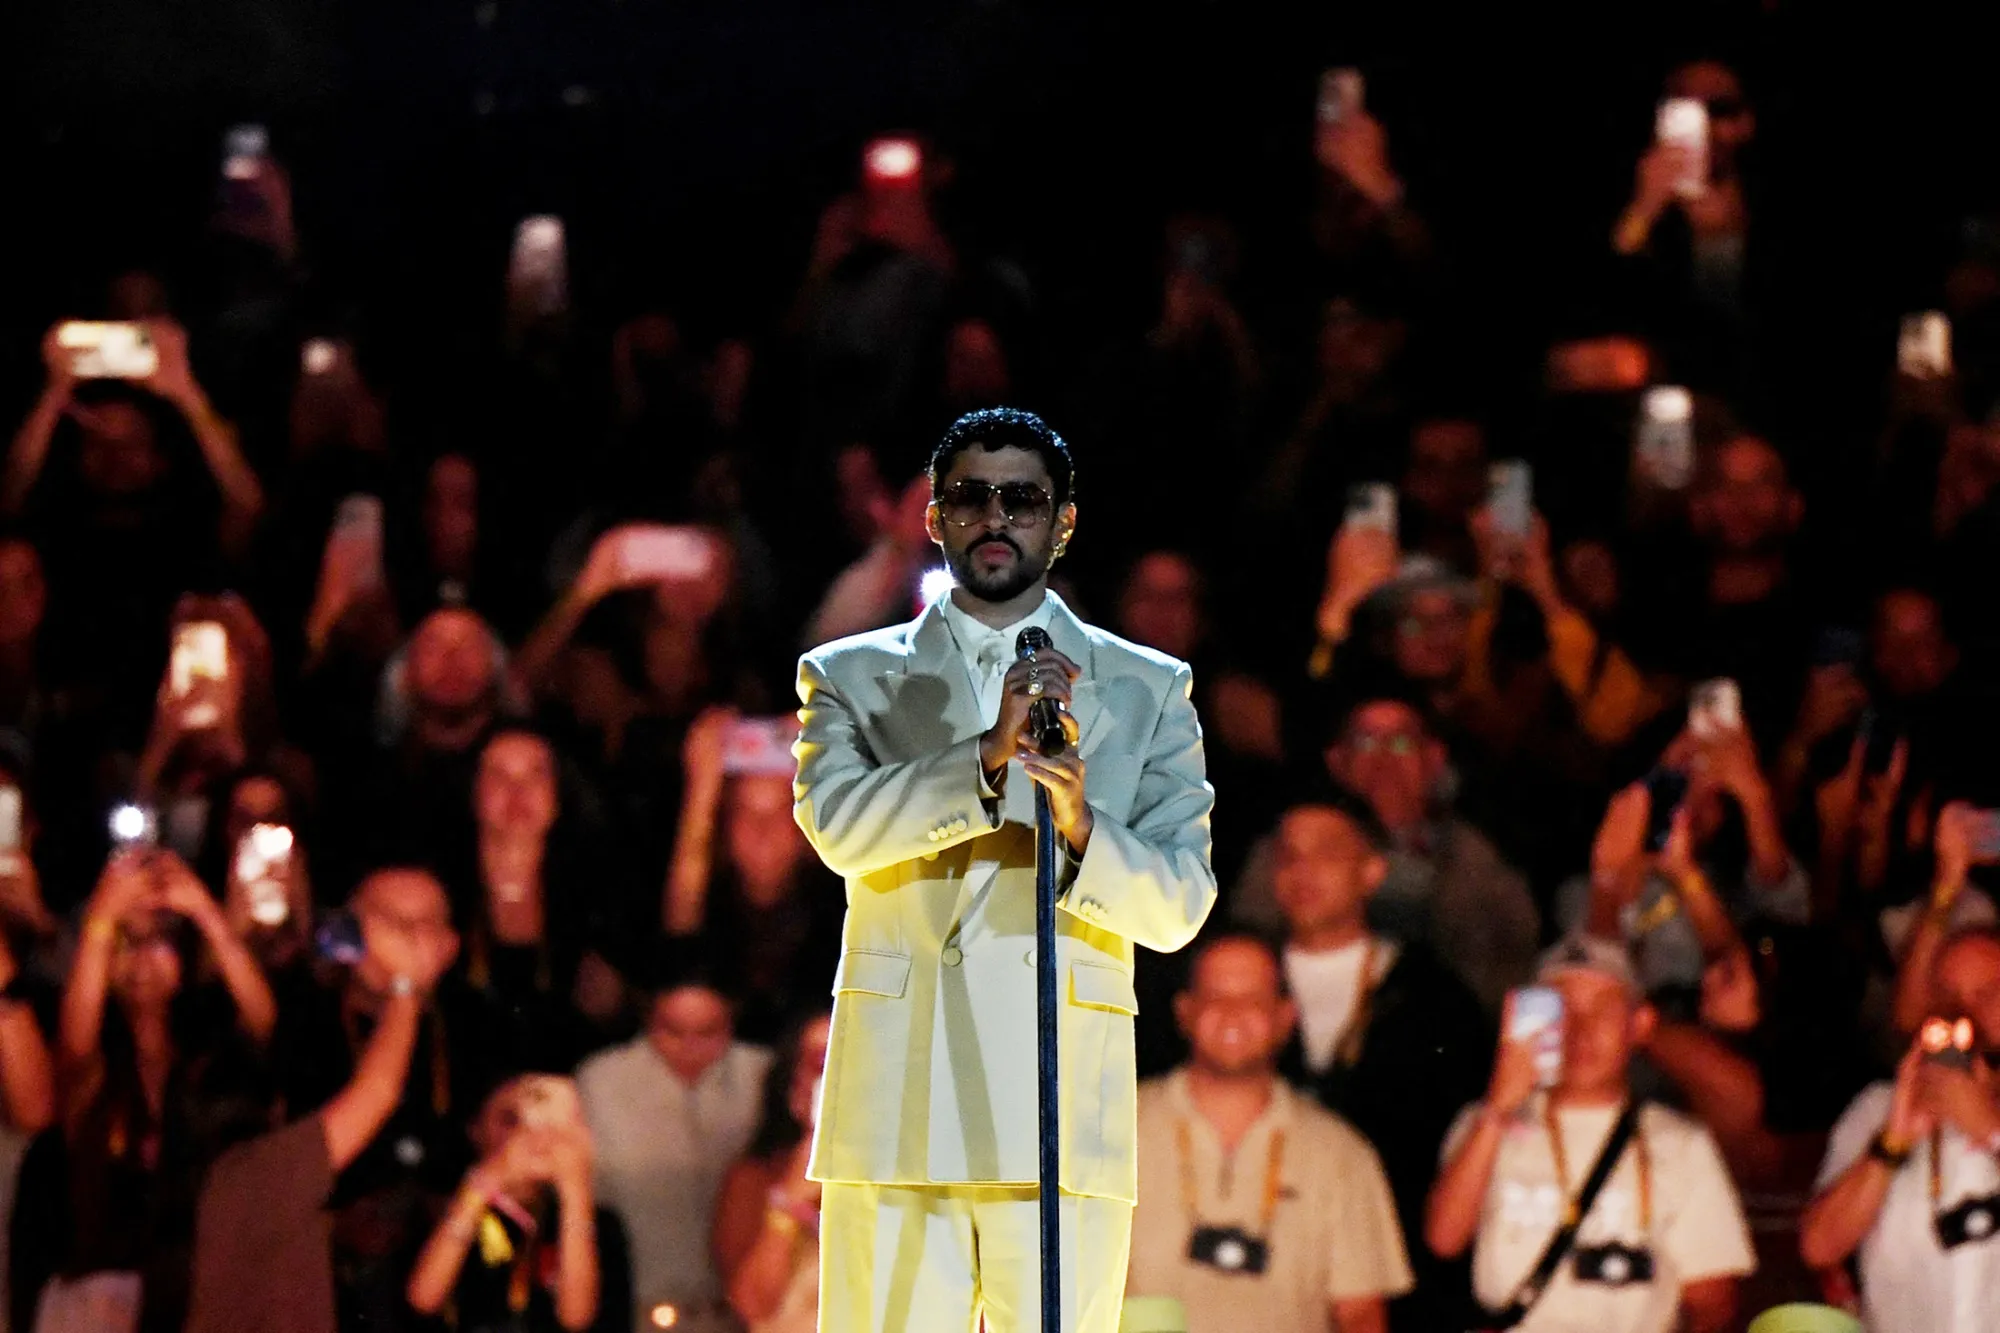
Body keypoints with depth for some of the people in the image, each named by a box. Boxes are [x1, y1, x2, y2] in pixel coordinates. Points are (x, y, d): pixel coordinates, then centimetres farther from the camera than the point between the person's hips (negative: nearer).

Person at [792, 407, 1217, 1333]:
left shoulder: (1146, 691, 13)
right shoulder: (851, 678, 13)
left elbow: (1179, 908, 5)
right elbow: (836, 823, -7)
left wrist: (1084, 830, -16)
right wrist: (987, 757, -21)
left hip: (1064, 1116, 0)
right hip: (897, 1111, 0)